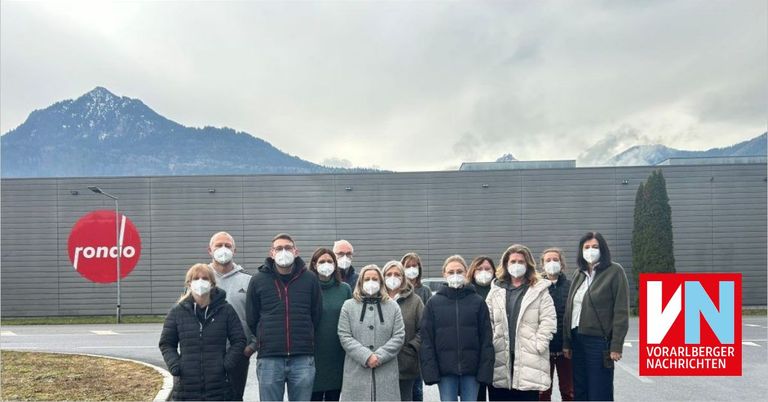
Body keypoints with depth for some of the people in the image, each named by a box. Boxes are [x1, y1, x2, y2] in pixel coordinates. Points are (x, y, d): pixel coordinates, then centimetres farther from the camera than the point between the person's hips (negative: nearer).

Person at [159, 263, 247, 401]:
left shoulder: (225, 310, 1)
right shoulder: (177, 312, 3)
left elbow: (239, 341, 4)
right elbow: (166, 344, 10)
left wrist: (227, 364, -8)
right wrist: (174, 366, -5)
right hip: (186, 386, 0)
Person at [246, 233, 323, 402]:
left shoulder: (310, 279, 3)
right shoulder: (258, 280, 3)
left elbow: (317, 315, 11)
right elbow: (251, 319, 9)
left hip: (303, 359, 1)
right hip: (269, 359, 0)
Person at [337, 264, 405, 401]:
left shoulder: (393, 306, 9)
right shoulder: (348, 306, 7)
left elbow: (399, 336, 2)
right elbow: (344, 336, -2)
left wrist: (380, 356, -11)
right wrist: (366, 356, -13)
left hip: (386, 373, 1)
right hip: (357, 372, -1)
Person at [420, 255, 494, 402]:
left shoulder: (478, 301, 2)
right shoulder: (433, 303, 2)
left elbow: (486, 339, 1)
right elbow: (427, 340, 1)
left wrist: (485, 370, -6)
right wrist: (430, 371, -7)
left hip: (471, 369, 0)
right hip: (445, 369, 0)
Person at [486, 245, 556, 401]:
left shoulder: (539, 290, 2)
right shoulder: (496, 290, 11)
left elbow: (548, 320, -3)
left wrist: (539, 345, -10)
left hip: (528, 358, -3)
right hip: (501, 357, 3)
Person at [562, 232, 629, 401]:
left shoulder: (614, 271, -4)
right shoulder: (578, 274, 13)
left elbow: (621, 311, -9)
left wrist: (616, 345, -14)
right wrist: (566, 342, 9)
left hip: (600, 340, -6)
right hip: (577, 338, 6)